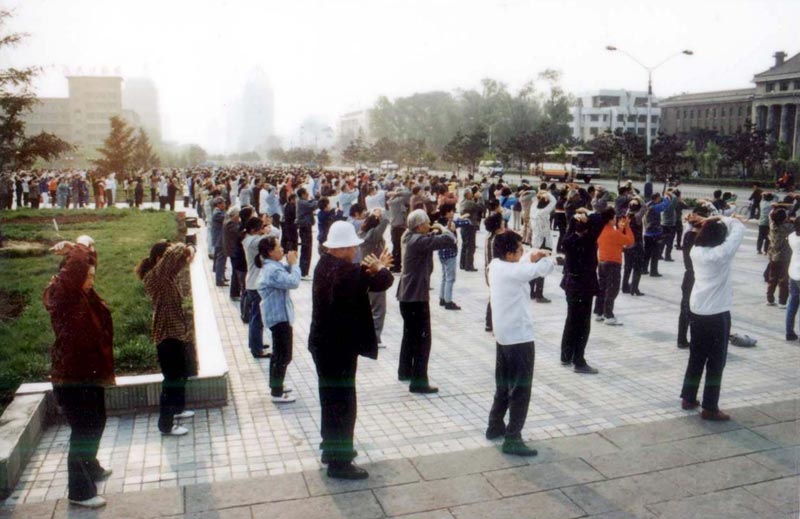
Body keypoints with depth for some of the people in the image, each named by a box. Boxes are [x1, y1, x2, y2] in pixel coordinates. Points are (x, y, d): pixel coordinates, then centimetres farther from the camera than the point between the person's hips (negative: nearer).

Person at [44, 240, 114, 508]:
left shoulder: (84, 295, 6)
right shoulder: (60, 295, -19)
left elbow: (88, 261, 21)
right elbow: (77, 266, -35)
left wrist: (82, 250, 4)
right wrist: (74, 251, -19)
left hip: (89, 372, 9)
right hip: (71, 377, -9)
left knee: (95, 423, 24)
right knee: (83, 431, -1)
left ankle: (91, 468, 46)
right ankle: (79, 491, 13)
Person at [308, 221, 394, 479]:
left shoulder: (324, 265, 3)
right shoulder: (348, 272, -24)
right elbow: (382, 282, -17)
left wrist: (370, 268, -4)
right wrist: (381, 269, 3)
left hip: (323, 344, 10)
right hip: (340, 347, -10)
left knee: (331, 399, 22)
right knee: (343, 403, 2)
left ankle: (332, 448, 38)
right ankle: (339, 461, 12)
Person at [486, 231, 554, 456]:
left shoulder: (495, 265, 3)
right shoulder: (513, 272, -21)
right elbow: (540, 269, -18)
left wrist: (531, 259, 0)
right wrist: (549, 259, 4)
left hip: (502, 334, 9)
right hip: (519, 336, -9)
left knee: (503, 385, 21)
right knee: (521, 389, -1)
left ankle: (495, 426, 31)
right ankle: (512, 439, 1)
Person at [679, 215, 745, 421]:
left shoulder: (696, 251, 0)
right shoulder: (722, 253, -16)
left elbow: (706, 233, 18)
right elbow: (739, 228, -7)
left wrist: (709, 222, 4)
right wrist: (721, 219, 4)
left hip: (697, 311, 7)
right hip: (717, 314, -7)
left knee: (696, 357, 17)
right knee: (716, 361, 3)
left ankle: (688, 398, 27)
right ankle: (710, 408, 8)